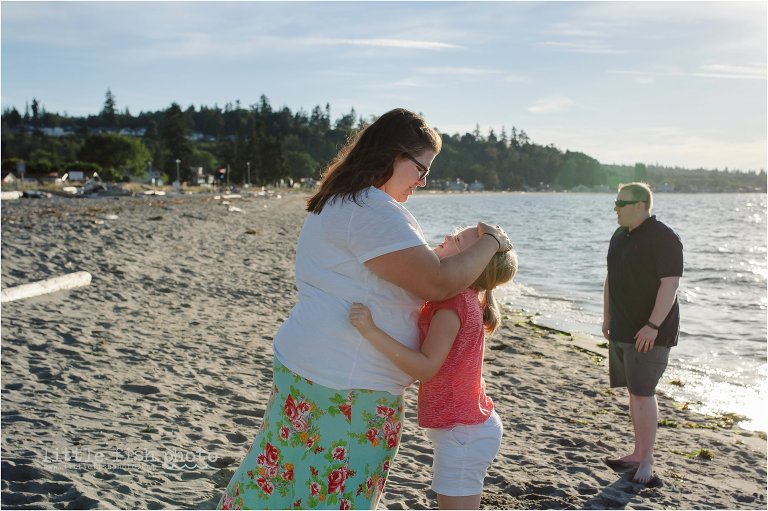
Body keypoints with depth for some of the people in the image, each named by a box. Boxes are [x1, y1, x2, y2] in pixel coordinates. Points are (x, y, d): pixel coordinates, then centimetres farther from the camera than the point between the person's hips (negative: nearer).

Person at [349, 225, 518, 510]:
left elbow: (426, 367, -30)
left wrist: (371, 331, -36)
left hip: (463, 433, -10)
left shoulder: (454, 302, -23)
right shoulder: (464, 298, 6)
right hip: (467, 425, 10)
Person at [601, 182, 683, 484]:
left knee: (642, 392, -8)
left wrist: (653, 326, -23)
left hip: (650, 332, -8)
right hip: (622, 330, 8)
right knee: (634, 391, 12)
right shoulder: (620, 236, 12)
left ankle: (646, 460, 1)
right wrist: (607, 317, 17)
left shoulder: (663, 238, -14)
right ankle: (638, 454, 20)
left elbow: (670, 284, -19)